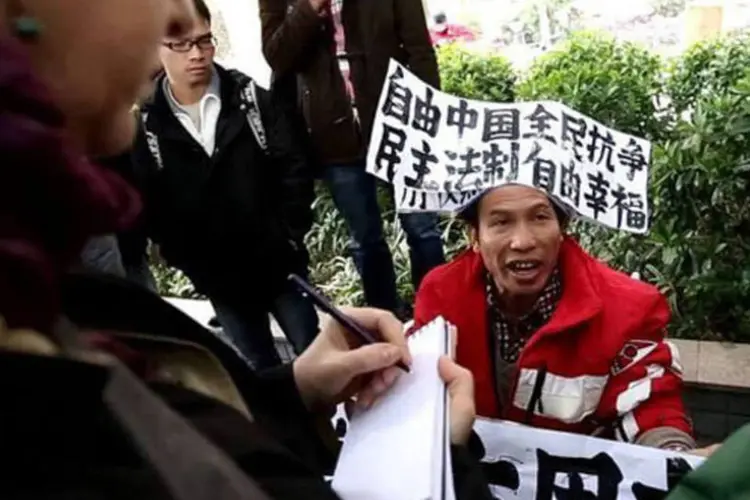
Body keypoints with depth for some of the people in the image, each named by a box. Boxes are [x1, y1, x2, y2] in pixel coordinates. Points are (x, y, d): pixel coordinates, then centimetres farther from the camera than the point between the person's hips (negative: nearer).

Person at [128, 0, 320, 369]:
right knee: (262, 370, 16)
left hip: (279, 263, 0)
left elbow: (294, 171, -5)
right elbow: (148, 207, -5)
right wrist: (190, 263, -10)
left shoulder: (251, 98, -5)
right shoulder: (146, 127, -7)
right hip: (219, 280, 1)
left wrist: (290, 237, -10)